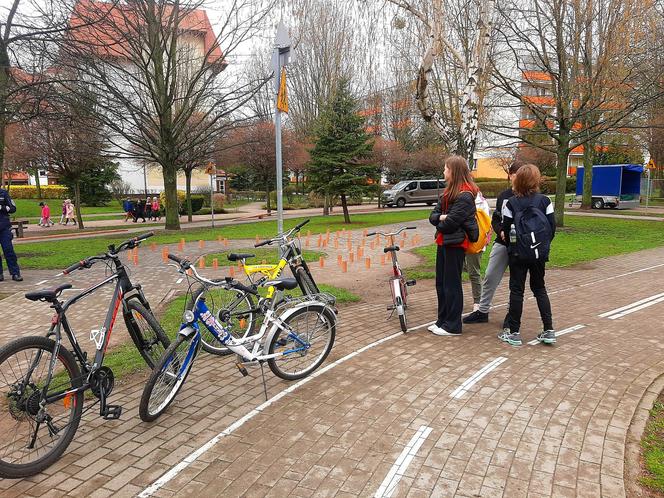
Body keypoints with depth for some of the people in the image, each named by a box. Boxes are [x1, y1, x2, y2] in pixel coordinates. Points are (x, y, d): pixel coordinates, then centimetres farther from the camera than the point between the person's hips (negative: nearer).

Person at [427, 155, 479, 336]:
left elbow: (451, 221, -21)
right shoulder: (448, 192, 14)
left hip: (455, 243, -9)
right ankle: (442, 320, 25)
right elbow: (433, 216, 10)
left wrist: (440, 224, -1)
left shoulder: (465, 195, -15)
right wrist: (441, 217, -11)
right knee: (441, 283, 14)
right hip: (443, 242, 9)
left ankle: (453, 326, 10)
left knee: (451, 284, -1)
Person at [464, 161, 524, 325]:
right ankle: (482, 311, 19)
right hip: (502, 243, 4)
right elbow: (495, 220, 10)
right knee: (490, 277, 6)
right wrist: (501, 232, -9)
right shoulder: (503, 196, 7)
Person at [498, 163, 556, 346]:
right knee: (539, 288, 16)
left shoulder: (510, 203, -7)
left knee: (516, 290, 5)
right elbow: (552, 227, 0)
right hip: (539, 253, 2)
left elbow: (506, 230, -5)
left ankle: (514, 332, 8)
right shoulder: (544, 201, -3)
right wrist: (544, 245, 15)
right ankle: (549, 330, 14)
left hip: (518, 253, -2)